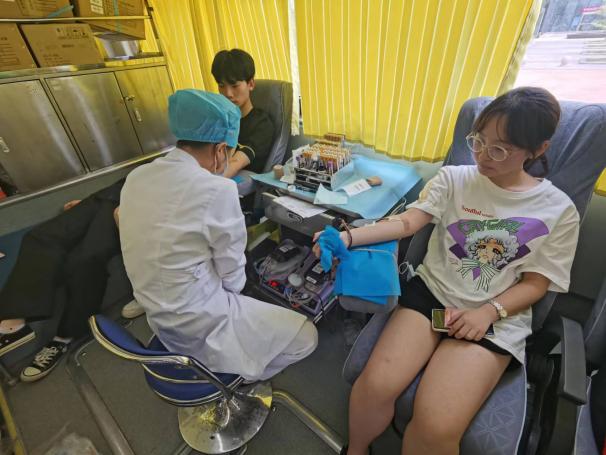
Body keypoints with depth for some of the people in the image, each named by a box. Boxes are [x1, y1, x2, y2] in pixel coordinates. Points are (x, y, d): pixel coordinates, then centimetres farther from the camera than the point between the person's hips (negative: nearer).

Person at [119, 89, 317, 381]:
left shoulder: (137, 177, -4)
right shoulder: (217, 190, -28)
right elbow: (233, 277, -16)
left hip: (159, 316, 8)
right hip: (201, 326, -8)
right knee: (306, 336, 6)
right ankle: (242, 379, 21)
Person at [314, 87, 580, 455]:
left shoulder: (559, 211, 2)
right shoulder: (453, 179, 2)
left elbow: (535, 283, 4)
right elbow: (407, 222, -8)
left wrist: (490, 311, -15)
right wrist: (348, 237, -23)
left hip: (497, 317, 0)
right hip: (432, 291, 1)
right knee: (376, 385, -19)